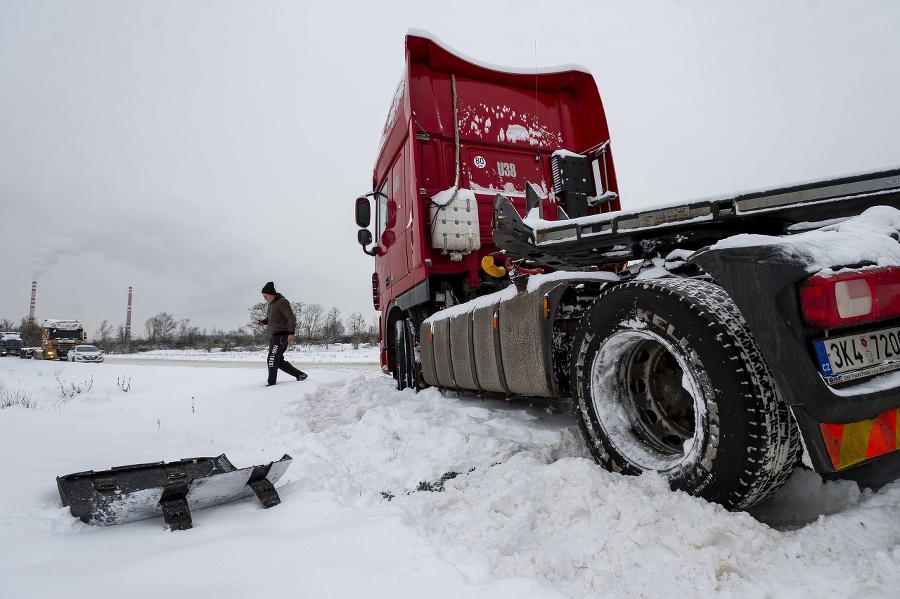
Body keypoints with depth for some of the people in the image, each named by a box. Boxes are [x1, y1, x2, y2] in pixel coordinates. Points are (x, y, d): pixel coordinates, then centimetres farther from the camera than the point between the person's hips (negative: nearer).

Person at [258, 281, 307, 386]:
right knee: (279, 361, 12)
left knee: (272, 359, -18)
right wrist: (264, 321, 4)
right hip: (273, 336, 10)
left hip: (281, 334, -10)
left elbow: (291, 318, -15)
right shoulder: (271, 304, 17)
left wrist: (291, 333, -25)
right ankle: (299, 374, 19)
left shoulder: (282, 302, -9)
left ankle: (271, 382, -16)